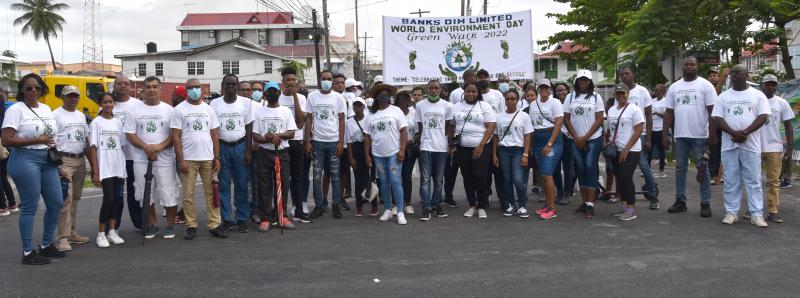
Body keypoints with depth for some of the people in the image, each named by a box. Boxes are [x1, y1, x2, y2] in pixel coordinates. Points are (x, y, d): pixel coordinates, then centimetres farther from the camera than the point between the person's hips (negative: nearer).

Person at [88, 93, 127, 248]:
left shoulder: (118, 122, 10)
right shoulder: (96, 122, -1)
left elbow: (122, 145, 11)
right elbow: (93, 148, -5)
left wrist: (124, 169, 6)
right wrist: (95, 172, -11)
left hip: (119, 167, 4)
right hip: (104, 168, -4)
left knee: (116, 199, 7)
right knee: (108, 198, -9)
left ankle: (112, 231, 17)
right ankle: (101, 234, 1)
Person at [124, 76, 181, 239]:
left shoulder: (169, 110, 3)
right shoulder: (135, 110, 5)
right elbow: (130, 134, 1)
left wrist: (159, 147, -17)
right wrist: (146, 148, -13)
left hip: (165, 159, -1)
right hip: (142, 160, 2)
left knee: (169, 194, 0)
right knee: (145, 194, 9)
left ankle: (169, 225, 14)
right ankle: (152, 225, 23)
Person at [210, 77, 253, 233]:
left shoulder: (245, 102, 1)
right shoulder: (214, 103, 3)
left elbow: (249, 127, 2)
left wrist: (248, 150, -4)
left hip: (240, 146, -1)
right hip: (221, 147, 1)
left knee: (242, 185, 3)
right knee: (224, 185, 4)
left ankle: (242, 219, 11)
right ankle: (227, 219, 13)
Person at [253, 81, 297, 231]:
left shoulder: (286, 111, 7)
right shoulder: (259, 112, 7)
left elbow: (291, 133, -1)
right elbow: (255, 136, 1)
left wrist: (277, 135, -19)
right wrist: (268, 139, -18)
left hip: (282, 153, 1)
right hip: (264, 153, 0)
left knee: (283, 185, 3)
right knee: (265, 186, 1)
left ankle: (282, 216, 12)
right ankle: (266, 218, 6)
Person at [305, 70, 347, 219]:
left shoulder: (338, 98, 2)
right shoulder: (312, 96, 3)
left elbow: (341, 120, 2)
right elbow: (308, 119, 4)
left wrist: (341, 142, -5)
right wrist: (307, 141, -2)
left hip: (334, 141, 0)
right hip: (317, 141, 0)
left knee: (335, 175, 5)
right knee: (317, 176, 3)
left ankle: (336, 205, 13)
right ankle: (318, 206, 11)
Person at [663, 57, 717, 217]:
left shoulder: (705, 85, -2)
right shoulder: (674, 87, 10)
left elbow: (712, 111, -6)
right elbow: (669, 112, 10)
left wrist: (712, 134, -12)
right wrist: (665, 134, 5)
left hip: (700, 136, -4)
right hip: (680, 135, 4)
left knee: (702, 169, 2)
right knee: (680, 168, 9)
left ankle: (705, 203, 8)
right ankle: (680, 201, 18)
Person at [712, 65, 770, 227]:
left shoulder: (758, 95, 5)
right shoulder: (723, 96, 9)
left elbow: (762, 117, -5)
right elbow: (718, 119, 0)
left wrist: (745, 132, -18)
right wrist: (734, 133, -16)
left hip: (751, 145, -1)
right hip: (729, 145, 2)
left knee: (753, 181, 1)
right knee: (731, 181, 5)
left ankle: (756, 214, 5)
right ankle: (731, 212, 11)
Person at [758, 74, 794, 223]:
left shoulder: (782, 103, 4)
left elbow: (788, 127, 7)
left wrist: (789, 149, 2)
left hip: (774, 148, 1)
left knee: (774, 181, 2)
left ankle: (773, 211, 6)